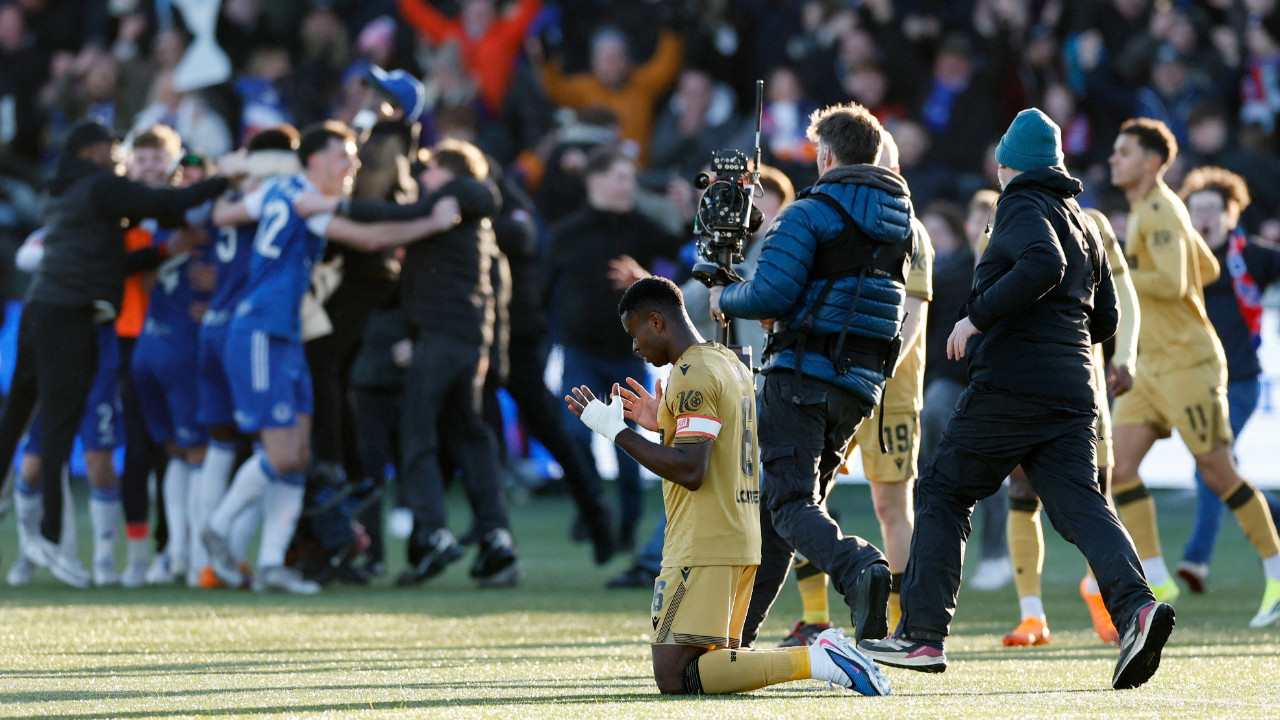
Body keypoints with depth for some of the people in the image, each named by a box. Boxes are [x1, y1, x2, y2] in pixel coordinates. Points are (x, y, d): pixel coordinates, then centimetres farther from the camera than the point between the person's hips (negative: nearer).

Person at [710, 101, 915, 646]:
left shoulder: (811, 213, -9)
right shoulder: (902, 222, 14)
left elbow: (771, 294, -18)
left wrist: (726, 300, 4)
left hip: (804, 374, -7)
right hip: (864, 383, 7)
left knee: (790, 503, -9)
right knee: (778, 500, 16)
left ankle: (857, 569, -36)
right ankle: (738, 631, 19)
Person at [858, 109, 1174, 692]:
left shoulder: (1021, 207, -2)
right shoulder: (1083, 226, 23)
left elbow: (1042, 265, -23)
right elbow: (1105, 320, 25)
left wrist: (977, 316, -19)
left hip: (1011, 383, -7)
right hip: (1073, 391, 7)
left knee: (943, 494, 6)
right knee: (1081, 506, -4)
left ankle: (923, 636, 5)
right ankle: (1134, 605, -31)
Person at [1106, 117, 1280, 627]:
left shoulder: (1160, 212, -13)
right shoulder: (1145, 211, 16)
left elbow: (1173, 282, -26)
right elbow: (1208, 269, 24)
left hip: (1189, 362, -9)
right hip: (1154, 367, 9)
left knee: (1217, 471, -5)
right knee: (1119, 464, -3)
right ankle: (1156, 580, -2)